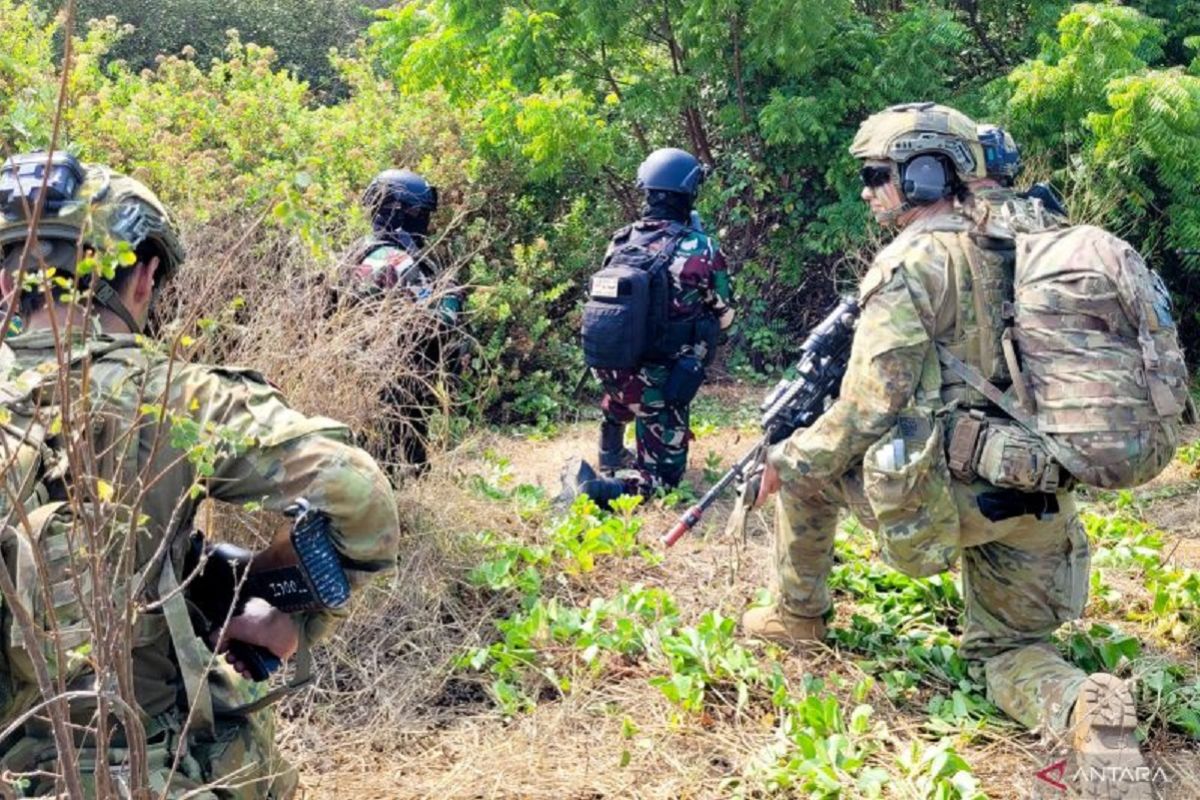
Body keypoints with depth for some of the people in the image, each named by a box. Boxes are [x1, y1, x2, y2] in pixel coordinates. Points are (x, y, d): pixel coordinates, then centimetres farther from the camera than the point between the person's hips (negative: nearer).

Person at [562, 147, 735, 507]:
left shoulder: (619, 242, 0)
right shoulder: (700, 249, -13)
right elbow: (725, 317, 2)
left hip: (607, 366, 5)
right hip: (661, 381, -5)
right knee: (664, 473, 6)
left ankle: (612, 458, 46)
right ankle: (599, 488, -17)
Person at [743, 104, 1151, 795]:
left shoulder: (909, 264, -12)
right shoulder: (1007, 250, 12)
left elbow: (868, 410, -15)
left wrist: (790, 457, 0)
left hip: (946, 492, -7)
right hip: (1039, 499, 7)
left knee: (806, 466, 16)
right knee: (1010, 649, 20)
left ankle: (800, 614, 28)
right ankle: (1084, 706, -11)